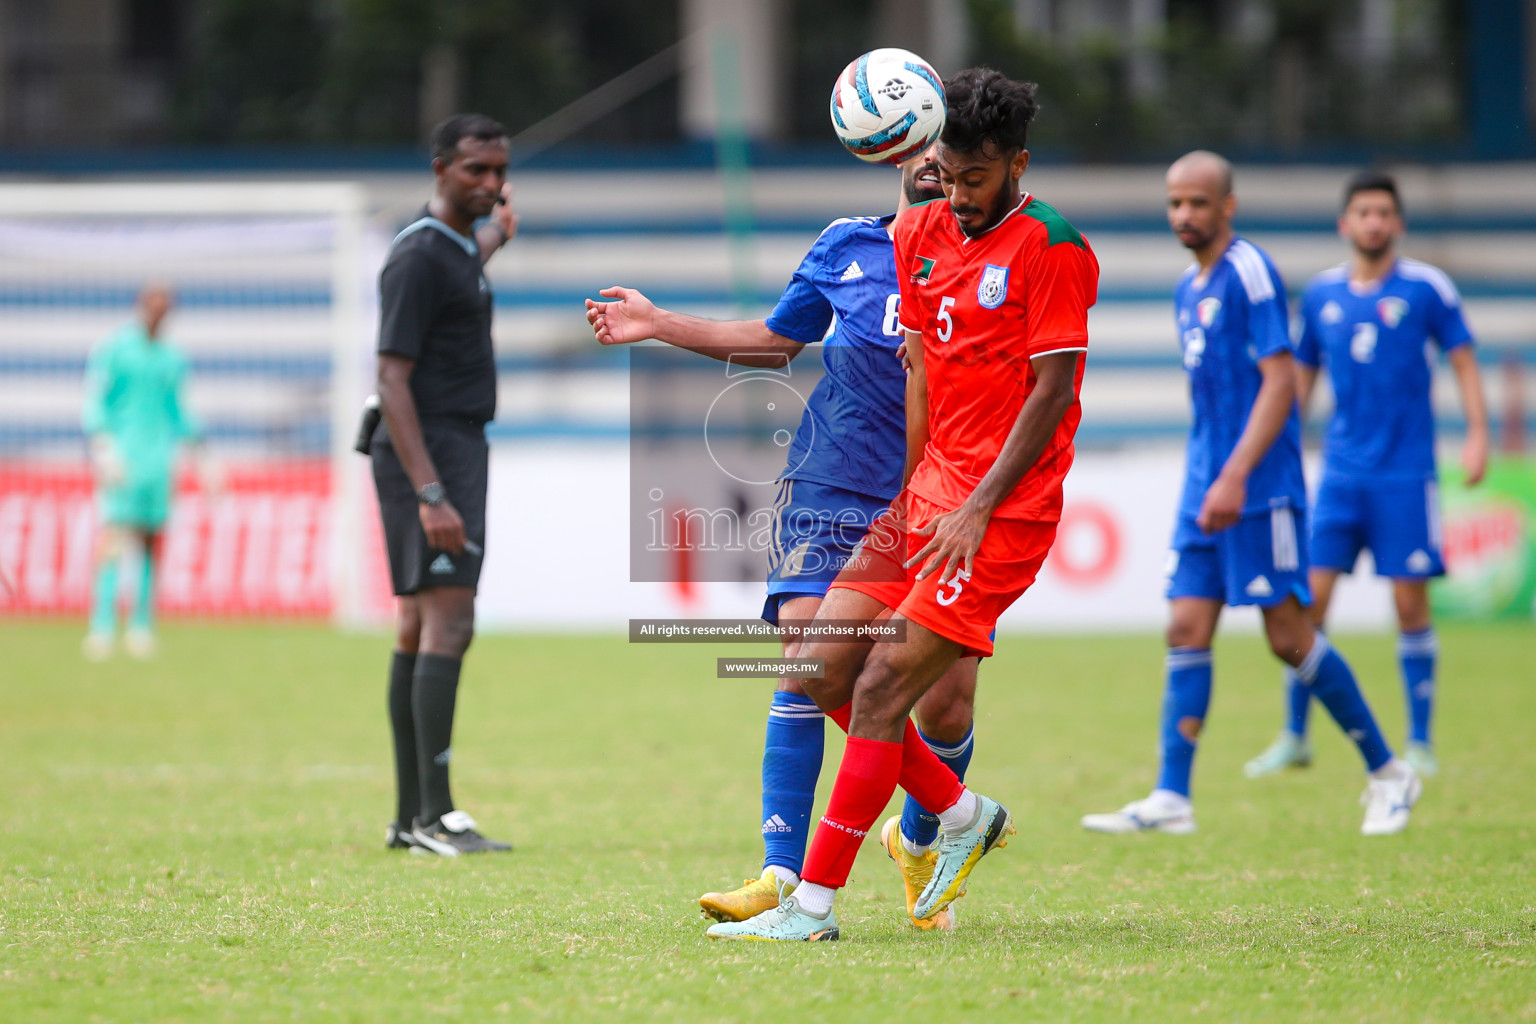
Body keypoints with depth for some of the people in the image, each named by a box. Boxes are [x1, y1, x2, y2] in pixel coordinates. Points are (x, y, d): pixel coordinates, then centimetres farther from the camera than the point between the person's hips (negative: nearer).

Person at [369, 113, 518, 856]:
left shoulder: (456, 247, 14)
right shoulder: (418, 256, -15)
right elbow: (393, 381, -21)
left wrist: (498, 233, 55)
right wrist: (431, 495, -26)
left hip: (456, 451, 10)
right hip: (427, 456, -10)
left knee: (420, 628, 10)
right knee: (447, 621, -17)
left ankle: (410, 817, 12)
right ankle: (433, 816, -22)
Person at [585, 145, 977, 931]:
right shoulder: (846, 246, 10)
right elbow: (776, 339, 23)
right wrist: (660, 326, 18)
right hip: (830, 488, 1)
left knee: (949, 701, -3)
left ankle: (918, 842, 28)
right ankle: (782, 876, -13)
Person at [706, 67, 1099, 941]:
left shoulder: (1050, 247, -11)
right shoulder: (923, 233, 11)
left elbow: (1053, 391, -14)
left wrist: (978, 508, -17)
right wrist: (908, 487, 9)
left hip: (1004, 510, -8)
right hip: (928, 493, 8)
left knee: (881, 689, -13)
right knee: (822, 671, 4)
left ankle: (814, 906, -10)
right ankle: (964, 817, 20)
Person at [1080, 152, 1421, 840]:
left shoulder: (1249, 273, -10)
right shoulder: (1189, 289, 16)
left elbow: (1280, 381, -16)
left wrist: (1235, 476, -23)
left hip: (1261, 491, -8)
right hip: (1204, 491, 8)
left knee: (1289, 638, -6)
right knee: (1187, 632, -1)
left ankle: (1388, 774, 8)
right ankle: (1171, 799, -4)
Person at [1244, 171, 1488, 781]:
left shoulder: (1426, 288, -2)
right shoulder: (1321, 294, 8)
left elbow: (1463, 360, 3)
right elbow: (1300, 376, 18)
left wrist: (1477, 435, -7)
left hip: (1406, 473, -3)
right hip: (1340, 472, 3)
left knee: (1410, 603, -3)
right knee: (1309, 597, -2)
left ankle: (1419, 743, 7)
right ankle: (1295, 738, 7)